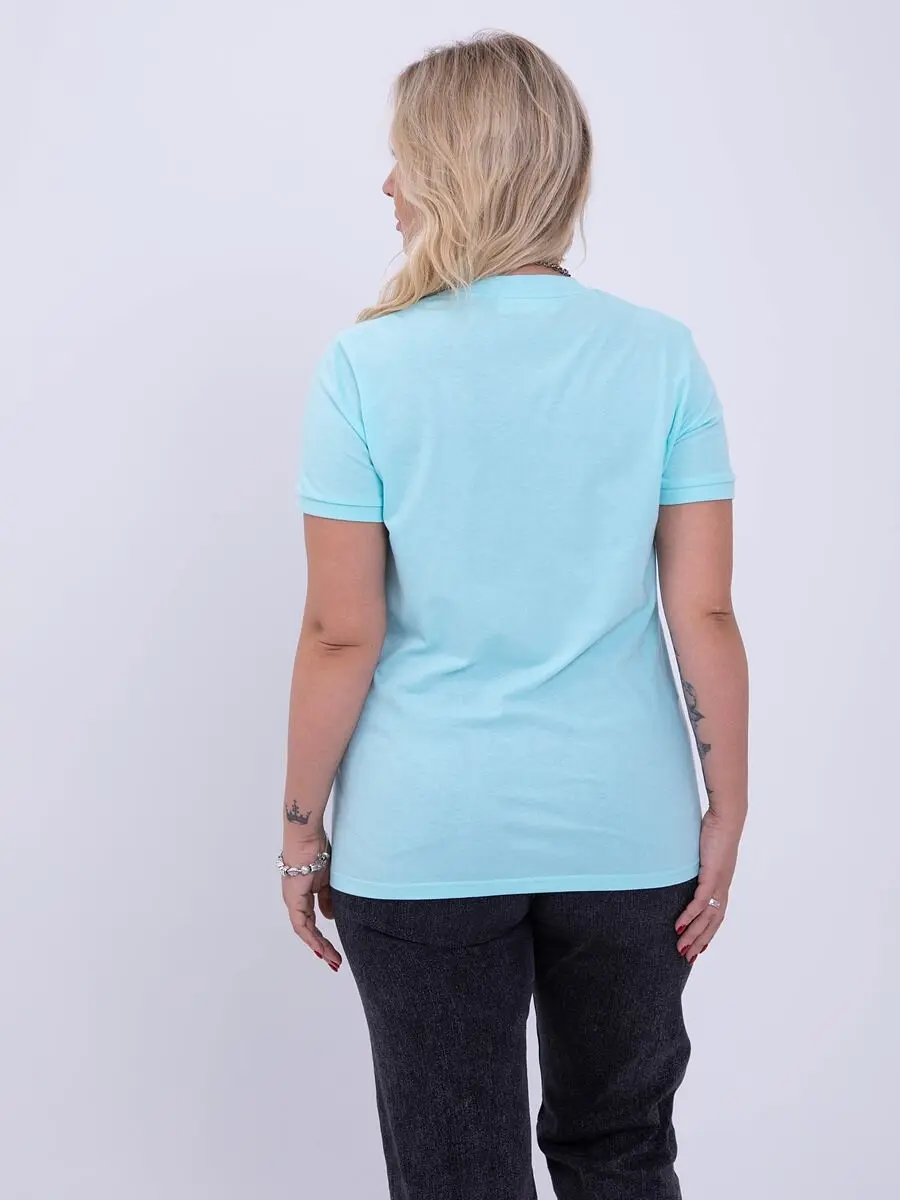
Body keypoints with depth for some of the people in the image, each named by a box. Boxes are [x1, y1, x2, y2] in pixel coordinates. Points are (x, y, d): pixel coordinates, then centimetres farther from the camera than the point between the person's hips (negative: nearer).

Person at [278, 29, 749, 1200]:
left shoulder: (367, 366, -10)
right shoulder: (661, 354, -5)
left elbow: (343, 635, -9)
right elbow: (704, 611, -5)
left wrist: (301, 829, 2)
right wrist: (726, 815, 4)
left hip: (424, 840, -2)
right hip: (626, 832, 2)